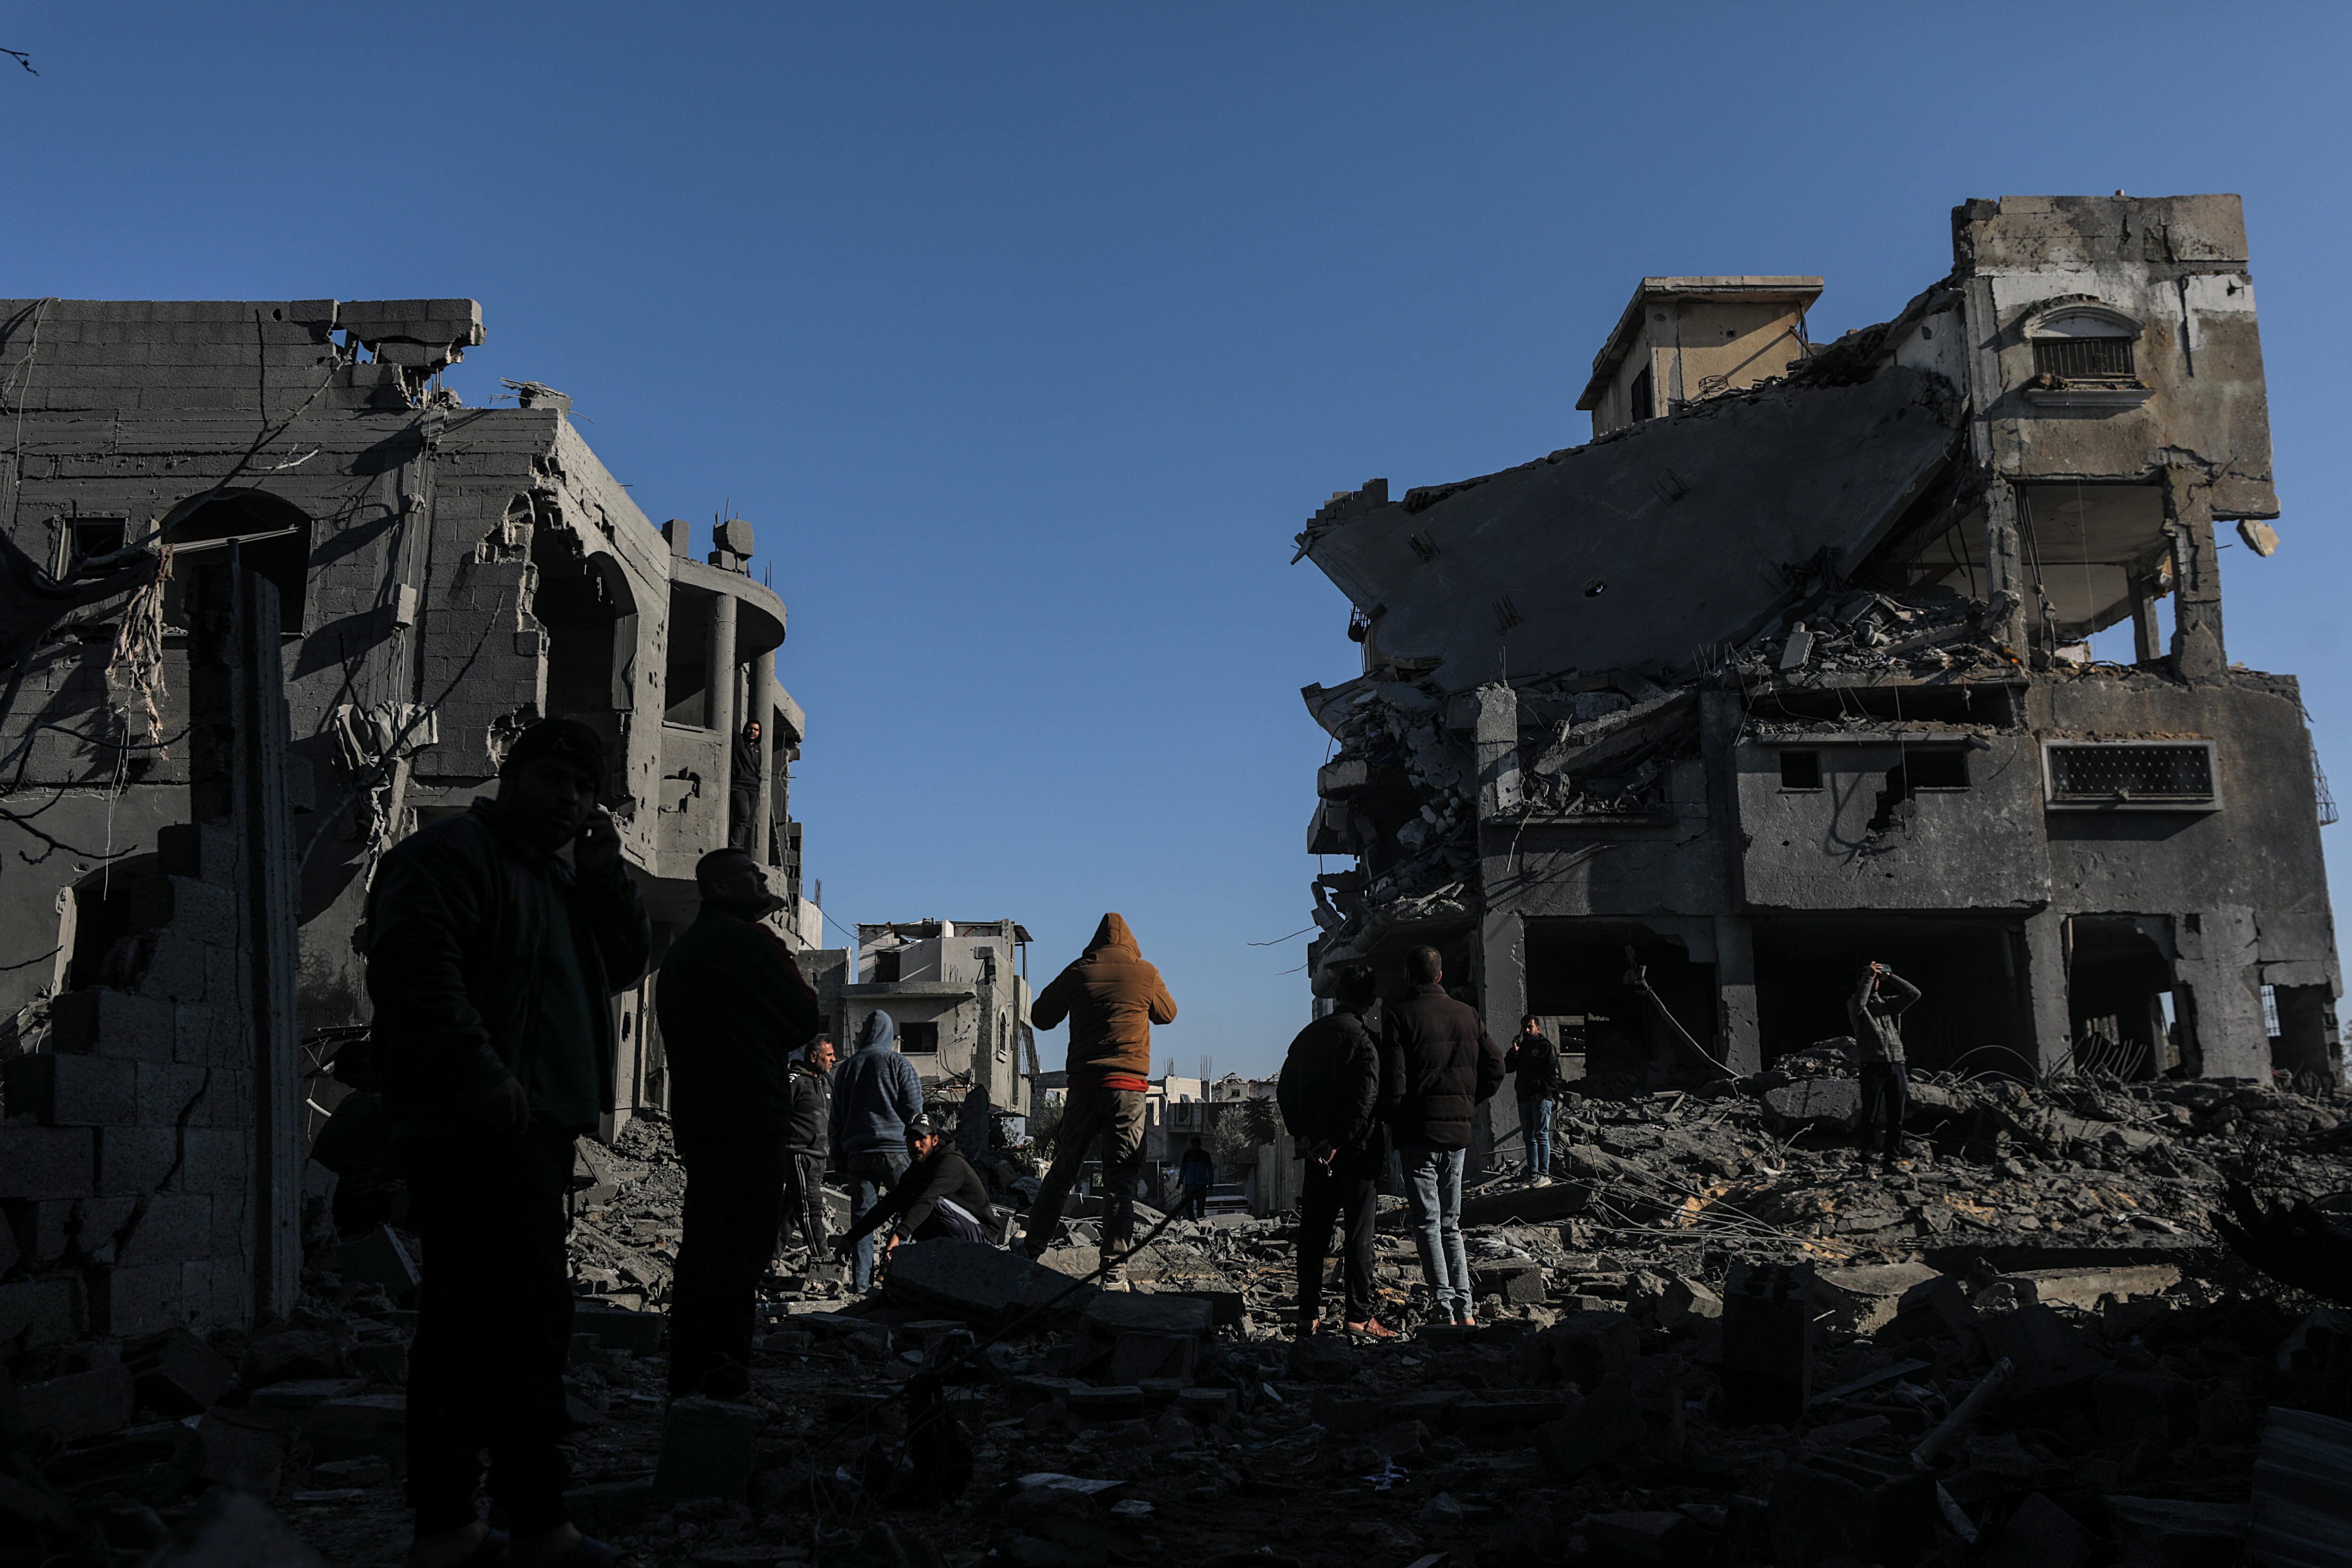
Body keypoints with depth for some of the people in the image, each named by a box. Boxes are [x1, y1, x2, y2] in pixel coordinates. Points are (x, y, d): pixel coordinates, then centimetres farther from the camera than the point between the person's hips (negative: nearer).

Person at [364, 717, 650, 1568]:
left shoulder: (561, 877, 24)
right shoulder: (450, 853, -5)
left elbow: (625, 963, 20)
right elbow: (414, 969, -19)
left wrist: (604, 877, 7)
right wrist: (480, 1073, -26)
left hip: (535, 1131, 10)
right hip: (479, 1134, -10)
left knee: (466, 1325, 12)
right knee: (526, 1320, -11)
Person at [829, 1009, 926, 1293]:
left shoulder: (846, 1068, 13)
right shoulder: (898, 1064, -1)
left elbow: (837, 1116, 16)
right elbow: (914, 1108, -5)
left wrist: (840, 1156, 21)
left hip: (856, 1150, 4)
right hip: (894, 1149, -4)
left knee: (861, 1214, 4)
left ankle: (861, 1279, 2)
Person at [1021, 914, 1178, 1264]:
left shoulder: (1078, 972, 3)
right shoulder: (1145, 974, 0)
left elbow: (1041, 1017, 13)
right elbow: (1167, 1014, 19)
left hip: (1084, 1085, 2)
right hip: (1129, 1086, -2)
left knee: (1063, 1169, 14)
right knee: (1122, 1176, 0)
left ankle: (1035, 1244, 20)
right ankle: (1116, 1251, -9)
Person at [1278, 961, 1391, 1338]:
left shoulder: (1308, 1036, 9)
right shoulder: (1364, 1040, -11)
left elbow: (1285, 1091, 11)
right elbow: (1366, 1101, -19)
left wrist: (1303, 1136, 9)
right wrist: (1336, 1144, -15)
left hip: (1316, 1152, 6)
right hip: (1356, 1152, -6)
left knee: (1313, 1234, 9)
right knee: (1358, 1233, 0)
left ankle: (1309, 1315, 10)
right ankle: (1359, 1315, 1)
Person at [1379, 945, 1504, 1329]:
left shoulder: (1398, 1014, -6)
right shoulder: (1467, 1014, 9)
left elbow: (1393, 1079, -12)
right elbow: (1495, 1070, 9)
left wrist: (1394, 1123, 2)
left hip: (1419, 1130, -5)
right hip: (1459, 1130, 5)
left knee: (1428, 1225, -2)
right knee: (1451, 1224, 14)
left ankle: (1445, 1309, -8)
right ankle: (1465, 1309, 10)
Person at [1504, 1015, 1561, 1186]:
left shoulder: (1546, 1047, -1)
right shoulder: (1521, 1047, 18)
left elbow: (1554, 1073, -8)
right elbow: (1507, 1068, 10)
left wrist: (1544, 1092, -16)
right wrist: (1514, 1052, -3)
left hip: (1540, 1099, -7)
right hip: (1524, 1099, 7)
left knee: (1542, 1136, -8)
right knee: (1529, 1137, 7)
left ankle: (1544, 1175, -8)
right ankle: (1533, 1174, 10)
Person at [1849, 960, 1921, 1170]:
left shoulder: (1890, 1003, 20)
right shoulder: (1854, 1004, 7)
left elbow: (1914, 994, 9)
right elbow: (1859, 1003, -17)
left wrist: (1889, 977, 6)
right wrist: (1869, 976, -11)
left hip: (1897, 1066, 5)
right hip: (1873, 1066, -5)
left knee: (1897, 1118, 4)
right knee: (1870, 1118, -6)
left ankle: (1891, 1160, 9)